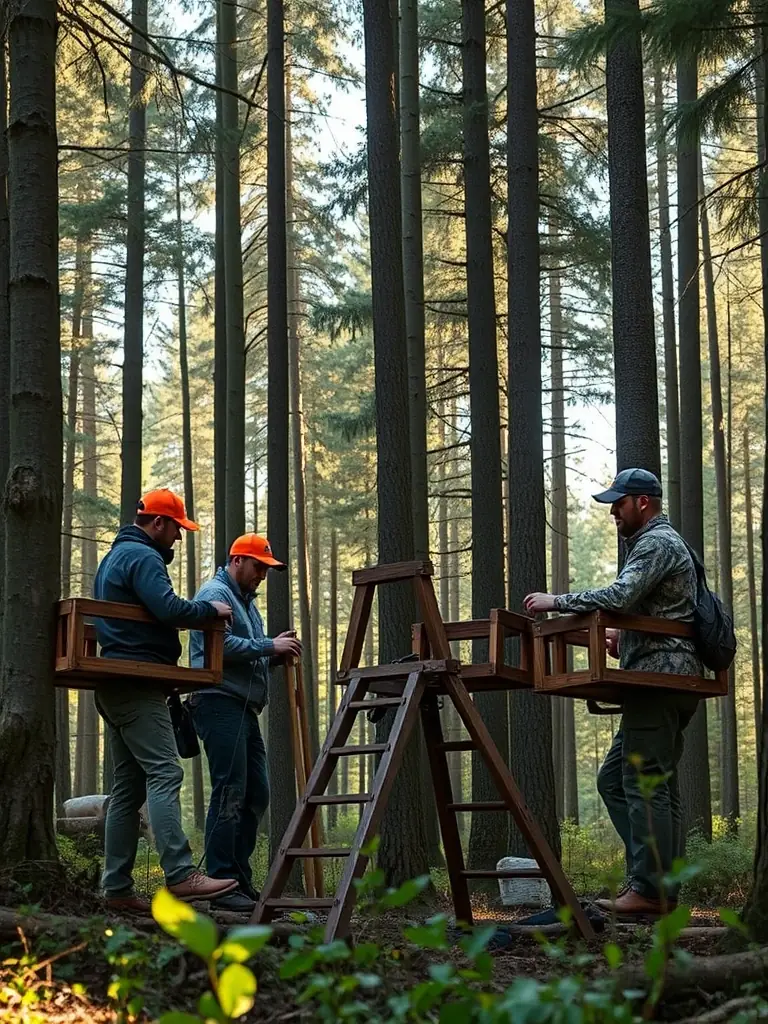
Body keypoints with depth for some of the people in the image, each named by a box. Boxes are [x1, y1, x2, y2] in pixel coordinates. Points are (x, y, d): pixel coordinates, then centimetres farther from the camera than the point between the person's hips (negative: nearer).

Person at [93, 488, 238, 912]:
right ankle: (181, 875, -24)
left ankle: (117, 887, 6)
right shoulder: (143, 557, -9)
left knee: (128, 787, 8)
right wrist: (211, 609, -6)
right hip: (138, 684, -11)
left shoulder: (114, 556, 24)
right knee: (165, 775, -16)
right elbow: (169, 608, -21)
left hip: (115, 686, 11)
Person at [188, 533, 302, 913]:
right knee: (229, 794, -11)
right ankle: (222, 884, -9)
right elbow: (219, 644, -20)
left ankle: (241, 880, 15)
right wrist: (269, 646, -16)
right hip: (219, 702, -10)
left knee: (256, 794, 9)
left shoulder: (246, 601, 26)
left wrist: (276, 652, 8)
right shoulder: (215, 593, -5)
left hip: (244, 708, 10)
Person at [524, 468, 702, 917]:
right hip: (671, 679, 11)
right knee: (615, 778, 10)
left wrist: (556, 602, -15)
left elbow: (618, 597, -22)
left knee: (645, 782, -11)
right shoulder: (660, 542, 26)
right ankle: (656, 876, 7)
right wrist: (626, 638, 19)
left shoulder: (657, 544, -8)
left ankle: (651, 889, -11)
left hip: (659, 675, -11)